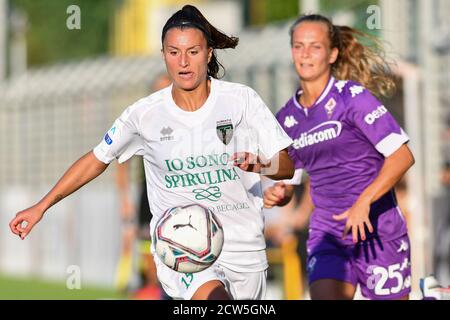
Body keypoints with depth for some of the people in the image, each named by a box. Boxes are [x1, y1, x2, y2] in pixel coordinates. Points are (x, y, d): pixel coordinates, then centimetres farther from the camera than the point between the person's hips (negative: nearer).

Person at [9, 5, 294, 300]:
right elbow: (97, 160, 11)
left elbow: (287, 166, -2)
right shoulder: (145, 113, -3)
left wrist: (261, 165, -25)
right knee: (215, 297, -31)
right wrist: (42, 207, 10)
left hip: (243, 245, 2)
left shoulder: (241, 99, -4)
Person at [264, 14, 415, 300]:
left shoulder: (353, 97, -8)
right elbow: (287, 183, 17)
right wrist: (277, 195, -7)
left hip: (378, 229, -4)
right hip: (327, 232, 4)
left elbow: (402, 156, -14)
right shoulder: (287, 118, 8)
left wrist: (363, 203, -23)